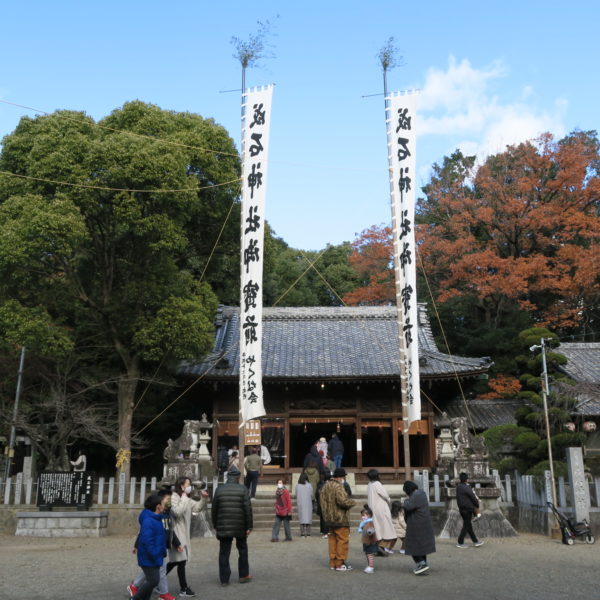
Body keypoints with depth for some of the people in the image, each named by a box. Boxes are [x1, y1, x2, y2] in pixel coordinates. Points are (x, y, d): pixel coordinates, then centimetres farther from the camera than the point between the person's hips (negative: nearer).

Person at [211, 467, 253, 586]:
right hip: (240, 527, -1)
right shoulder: (243, 489, -5)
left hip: (223, 527, 1)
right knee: (242, 550, 16)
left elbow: (214, 510, 6)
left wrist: (215, 526, 15)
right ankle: (243, 575, 22)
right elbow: (248, 509, -9)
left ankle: (224, 579, 8)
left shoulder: (219, 490, 2)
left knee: (224, 553, 7)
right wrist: (249, 526, -3)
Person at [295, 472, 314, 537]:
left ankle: (302, 533, 0)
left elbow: (296, 495, 3)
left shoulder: (297, 485, -3)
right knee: (308, 517, 4)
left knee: (301, 518, 4)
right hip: (308, 504, 0)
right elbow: (311, 495, 2)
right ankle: (308, 533, 1)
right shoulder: (309, 485, -4)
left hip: (300, 504, 0)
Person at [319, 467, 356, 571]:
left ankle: (333, 563, 19)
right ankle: (340, 564, 3)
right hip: (340, 519, -9)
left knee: (333, 540, 14)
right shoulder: (338, 487, -18)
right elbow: (343, 501, -27)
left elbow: (323, 502, 14)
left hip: (329, 519, 9)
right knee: (342, 540, 0)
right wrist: (353, 502, -10)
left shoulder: (325, 487, 12)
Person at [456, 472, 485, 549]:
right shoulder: (466, 488, -21)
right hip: (468, 509, -8)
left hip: (462, 509, 8)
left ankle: (475, 542, 23)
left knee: (469, 526, 14)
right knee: (466, 526, 1)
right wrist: (477, 505, 7)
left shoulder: (458, 487, 5)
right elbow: (473, 497, -13)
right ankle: (460, 543, 5)